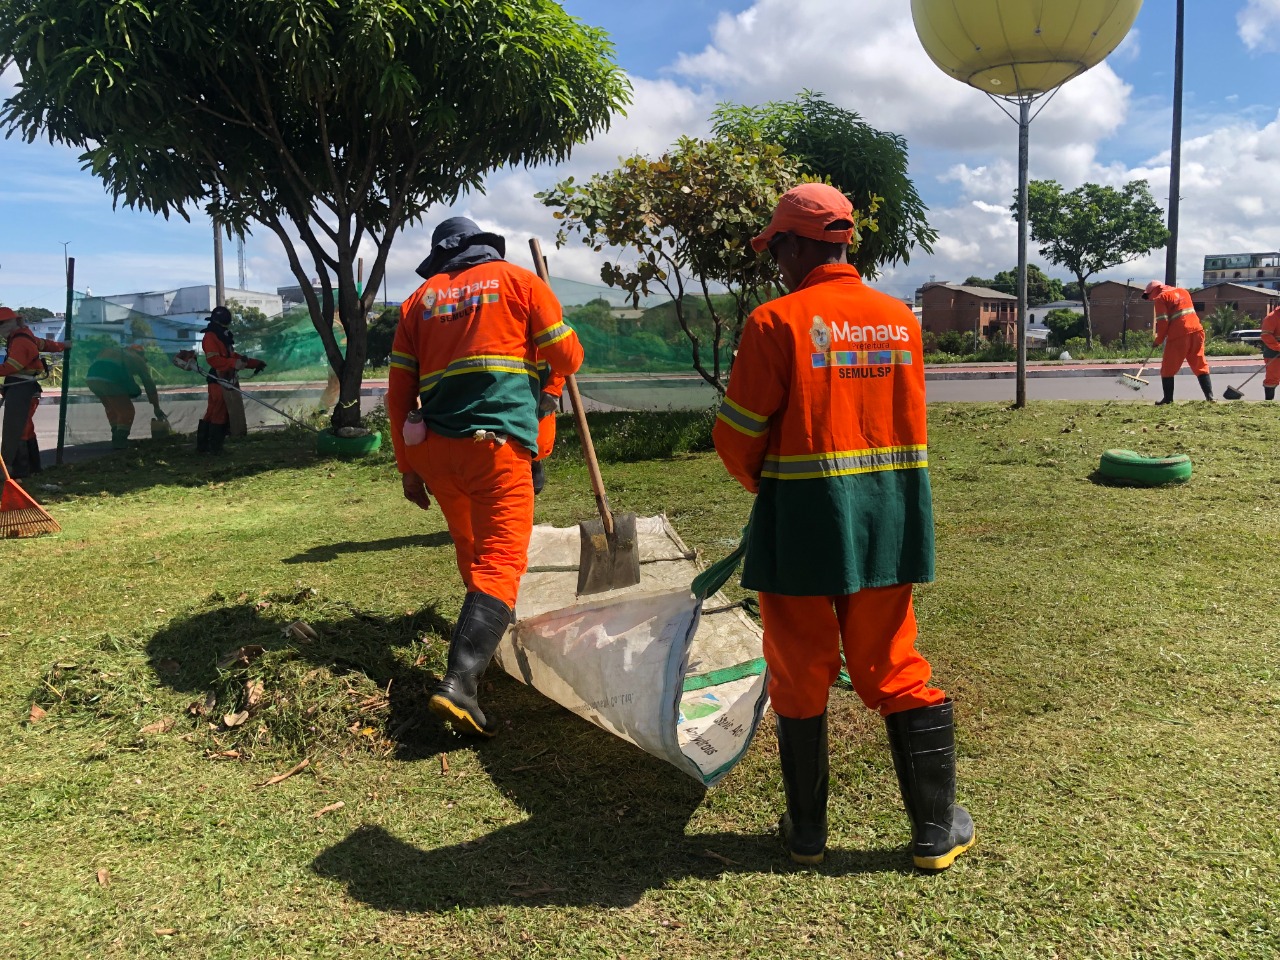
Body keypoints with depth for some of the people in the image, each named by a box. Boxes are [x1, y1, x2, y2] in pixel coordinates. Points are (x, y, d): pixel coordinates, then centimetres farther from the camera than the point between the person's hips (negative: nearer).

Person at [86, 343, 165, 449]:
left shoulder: (109, 350, 36)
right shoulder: (137, 359, 20)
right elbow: (149, 384, 22)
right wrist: (156, 408, 26)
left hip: (91, 378, 6)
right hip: (109, 381, -6)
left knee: (111, 408, 26)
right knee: (127, 410, 10)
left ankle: (117, 438, 29)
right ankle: (120, 440, 6)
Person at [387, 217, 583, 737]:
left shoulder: (420, 298, 16)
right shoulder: (519, 280, 8)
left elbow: (399, 392, 12)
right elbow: (568, 359, 8)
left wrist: (407, 467, 18)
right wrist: (565, 346, 33)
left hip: (433, 449, 5)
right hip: (498, 445, -4)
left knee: (471, 548, 24)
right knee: (500, 561, -9)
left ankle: (487, 628, 44)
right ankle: (459, 682, -25)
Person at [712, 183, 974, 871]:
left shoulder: (777, 321, -11)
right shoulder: (900, 317, 6)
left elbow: (736, 435, -10)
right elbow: (904, 419, 12)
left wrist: (761, 482, 9)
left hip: (804, 524, -4)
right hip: (890, 523, 5)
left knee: (800, 676, 11)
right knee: (894, 671, 15)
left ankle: (806, 831, 23)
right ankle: (937, 831, 22)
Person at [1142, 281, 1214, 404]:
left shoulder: (1161, 298, -1)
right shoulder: (1182, 291, 22)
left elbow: (1163, 322, -8)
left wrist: (1158, 340, 2)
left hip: (1178, 335, -6)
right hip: (1196, 331, 7)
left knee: (1168, 368, 5)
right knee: (1200, 365, 11)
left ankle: (1168, 399, 6)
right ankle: (1209, 395, 4)